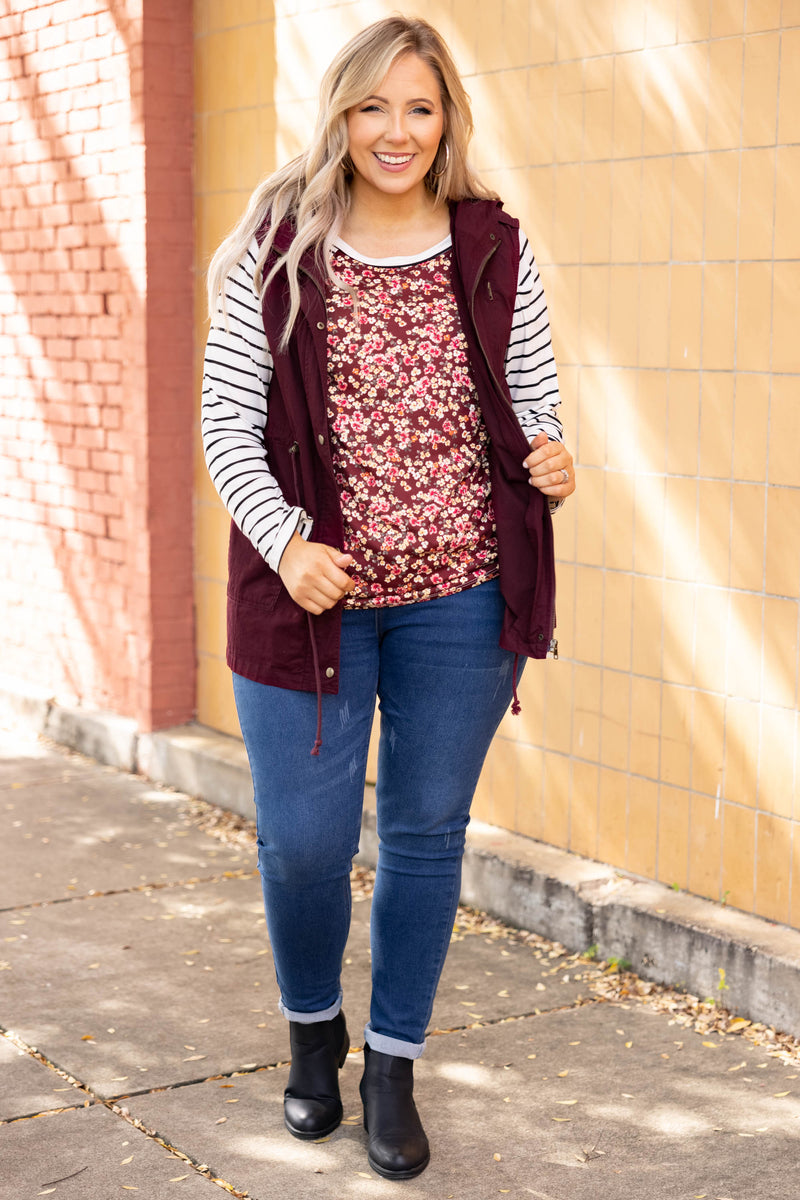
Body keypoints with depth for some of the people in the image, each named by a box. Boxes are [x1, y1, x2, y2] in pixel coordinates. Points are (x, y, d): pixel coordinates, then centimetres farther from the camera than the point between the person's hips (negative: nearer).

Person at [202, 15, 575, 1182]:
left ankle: (393, 1069, 29)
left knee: (428, 831, 11)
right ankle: (312, 1030, 35)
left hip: (462, 599, 1)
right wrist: (286, 539, -19)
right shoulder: (277, 250, -3)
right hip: (310, 592, -1)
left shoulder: (495, 249, 1)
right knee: (302, 840, 4)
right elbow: (228, 424, -4)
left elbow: (535, 404, 9)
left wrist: (553, 459, -14)